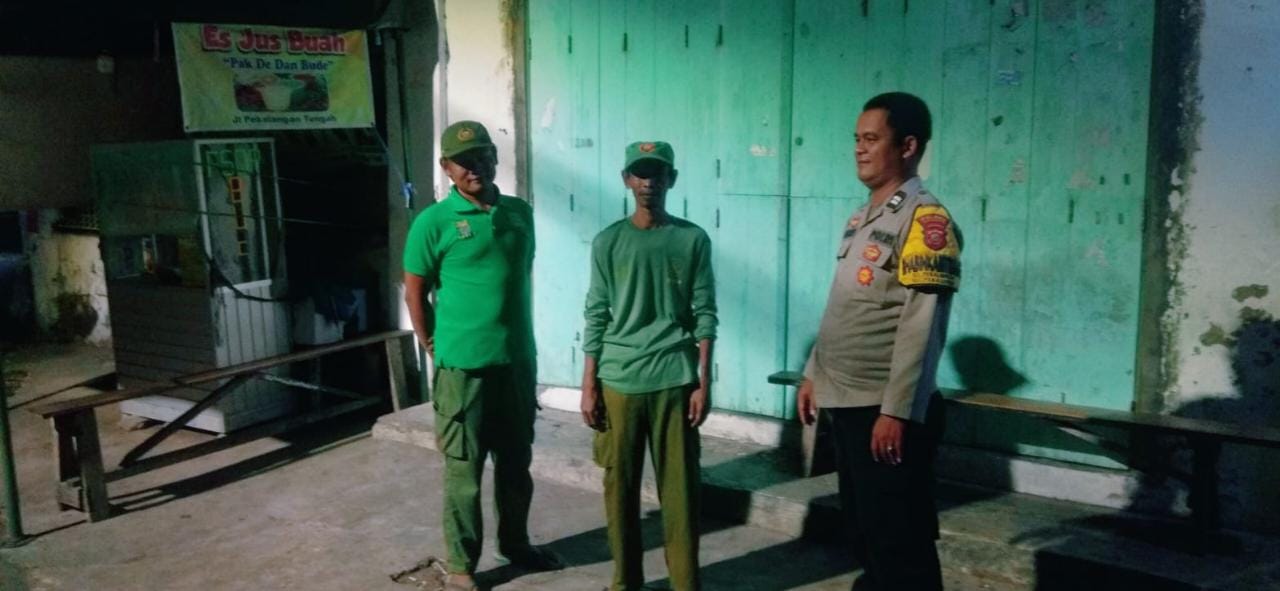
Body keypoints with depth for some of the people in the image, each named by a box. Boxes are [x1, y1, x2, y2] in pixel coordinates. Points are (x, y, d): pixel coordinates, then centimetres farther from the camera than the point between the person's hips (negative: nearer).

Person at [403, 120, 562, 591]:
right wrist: (434, 348, -1)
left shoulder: (520, 213, 6)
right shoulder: (434, 223, -9)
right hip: (464, 365, -5)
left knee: (516, 463, 18)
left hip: (518, 359, 5)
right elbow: (415, 292, -3)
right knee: (464, 470, 5)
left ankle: (515, 543, 37)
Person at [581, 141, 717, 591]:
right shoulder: (608, 242, 3)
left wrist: (704, 383, -4)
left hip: (674, 380, -1)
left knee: (679, 487, 3)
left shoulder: (693, 240, 1)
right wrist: (588, 386, 0)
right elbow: (596, 317, 3)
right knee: (620, 485, 9)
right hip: (618, 380, 1)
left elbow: (705, 315, 1)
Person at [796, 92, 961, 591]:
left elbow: (922, 326, -19)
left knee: (900, 546, 1)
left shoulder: (925, 219, -13)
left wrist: (897, 411, -22)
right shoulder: (860, 220, 13)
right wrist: (814, 374, 18)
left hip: (886, 410, -8)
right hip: (844, 403, 8)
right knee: (865, 535, 19)